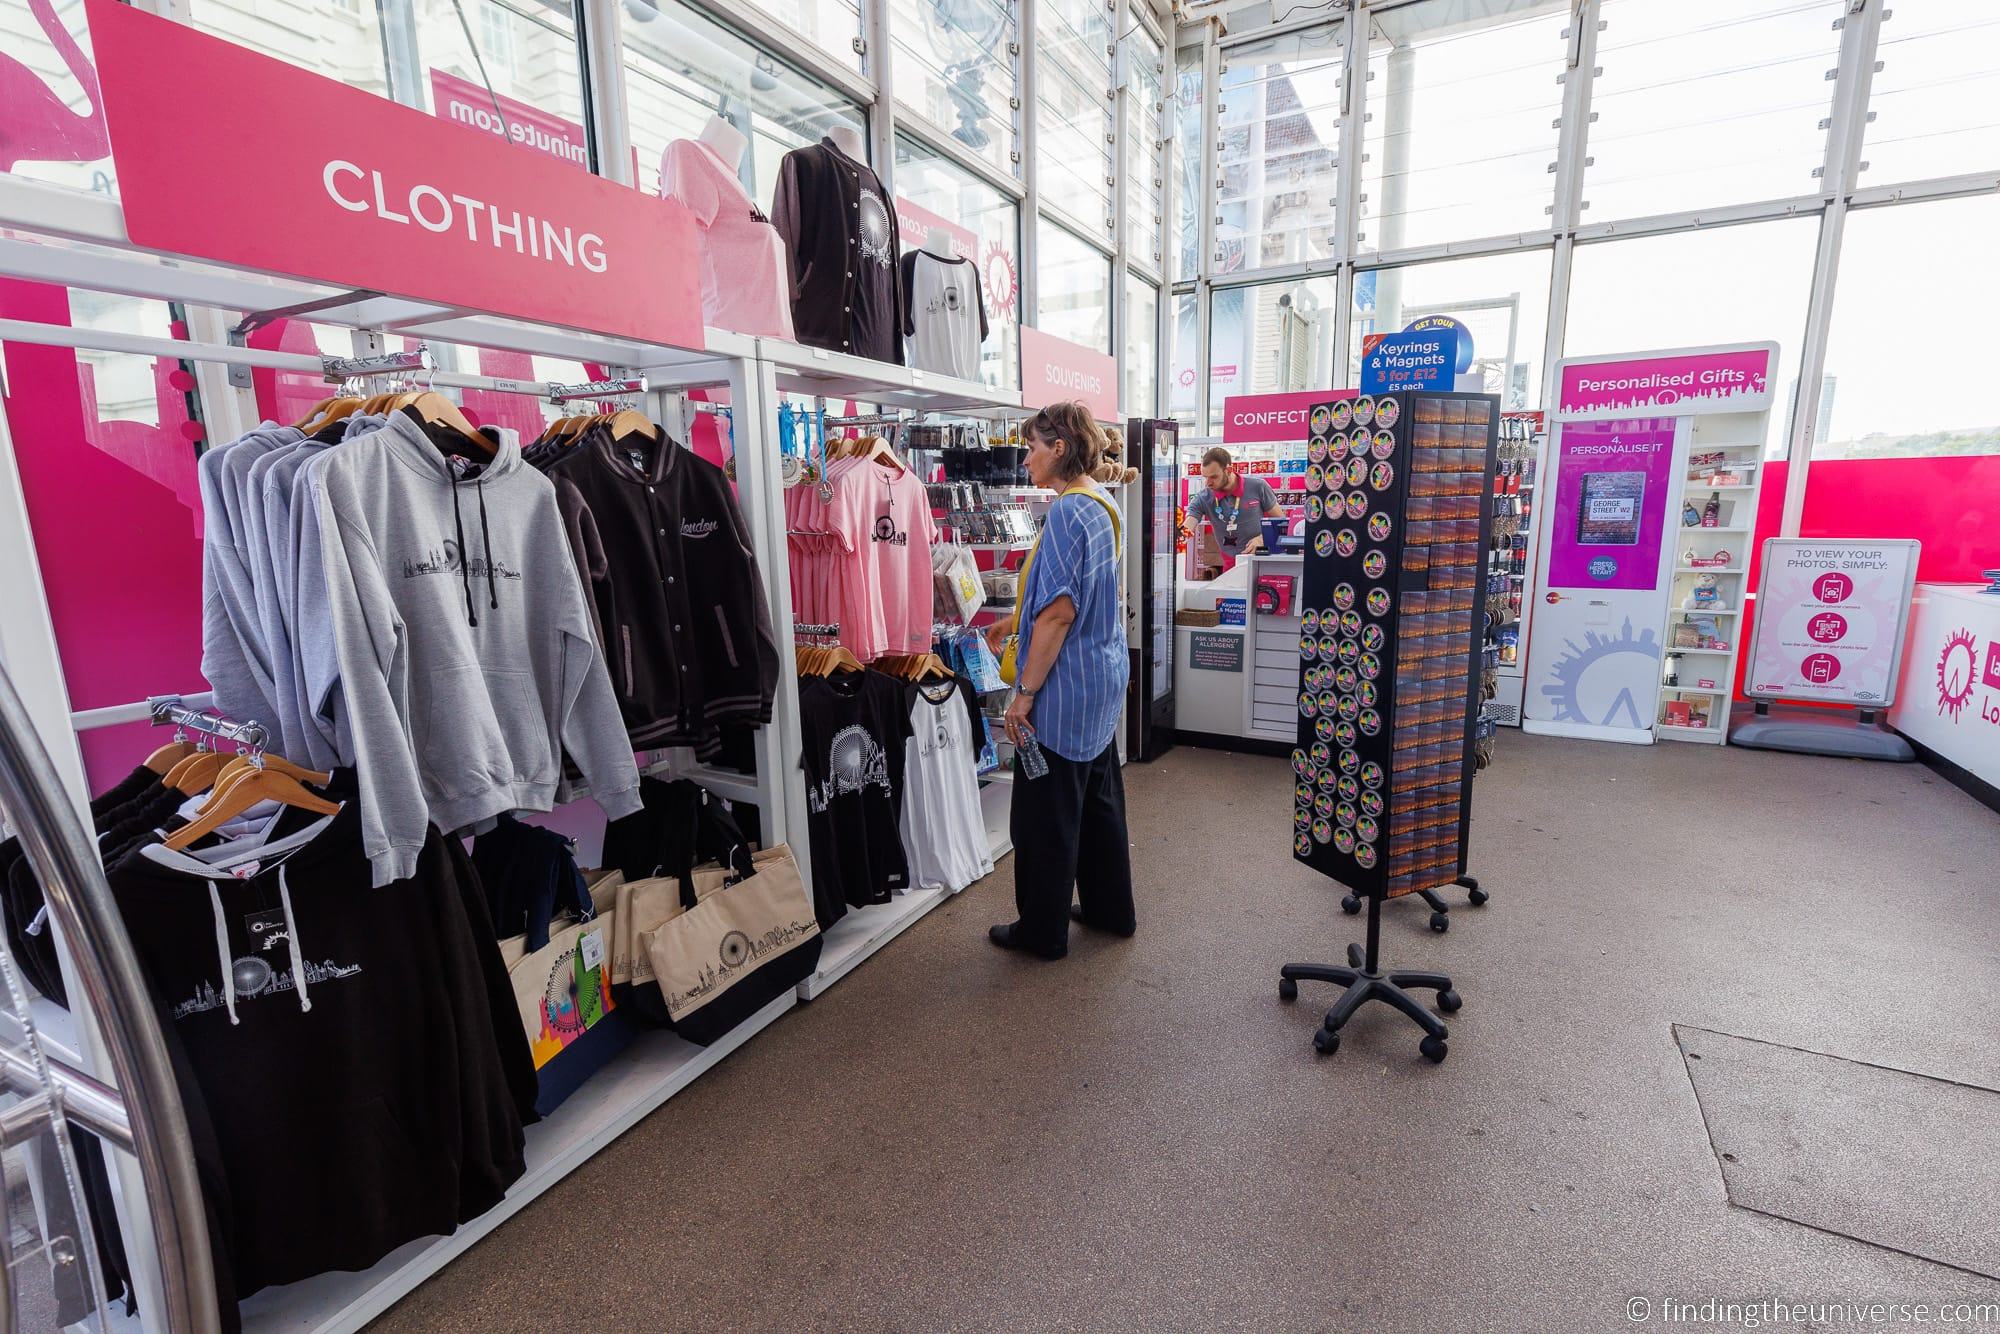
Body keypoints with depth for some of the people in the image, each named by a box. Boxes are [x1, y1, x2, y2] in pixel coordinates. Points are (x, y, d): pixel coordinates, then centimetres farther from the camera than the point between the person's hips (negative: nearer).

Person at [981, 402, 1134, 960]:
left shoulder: (1067, 512, -19)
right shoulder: (1102, 505, 11)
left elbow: (1059, 613, -24)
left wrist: (1024, 692, -19)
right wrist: (1016, 621, 22)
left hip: (1063, 689, -10)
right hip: (1103, 682, 10)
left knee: (1046, 811, 4)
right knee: (1099, 799, 20)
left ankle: (1042, 930, 20)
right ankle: (1110, 908, 35)